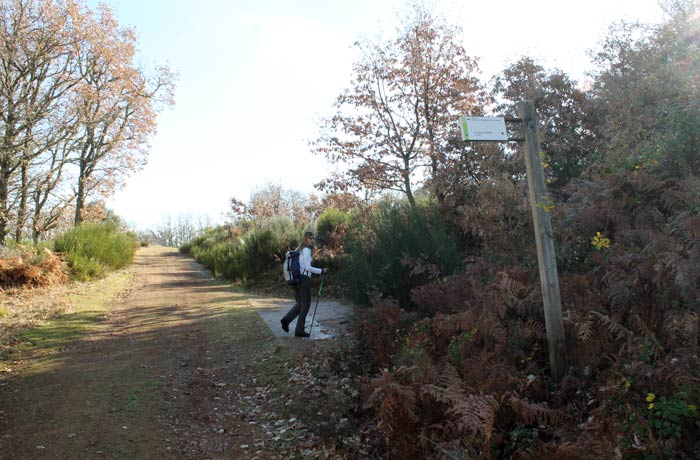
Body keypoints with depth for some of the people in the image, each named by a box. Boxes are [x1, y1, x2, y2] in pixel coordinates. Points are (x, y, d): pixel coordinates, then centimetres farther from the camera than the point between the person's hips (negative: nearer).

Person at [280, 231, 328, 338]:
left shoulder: (300, 249, 16)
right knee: (306, 304, 1)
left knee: (300, 303, 18)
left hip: (297, 279, 9)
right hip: (304, 279, -9)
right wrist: (321, 271, -10)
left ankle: (286, 319, 1)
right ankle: (299, 330, 4)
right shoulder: (307, 250, -11)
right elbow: (307, 267, -16)